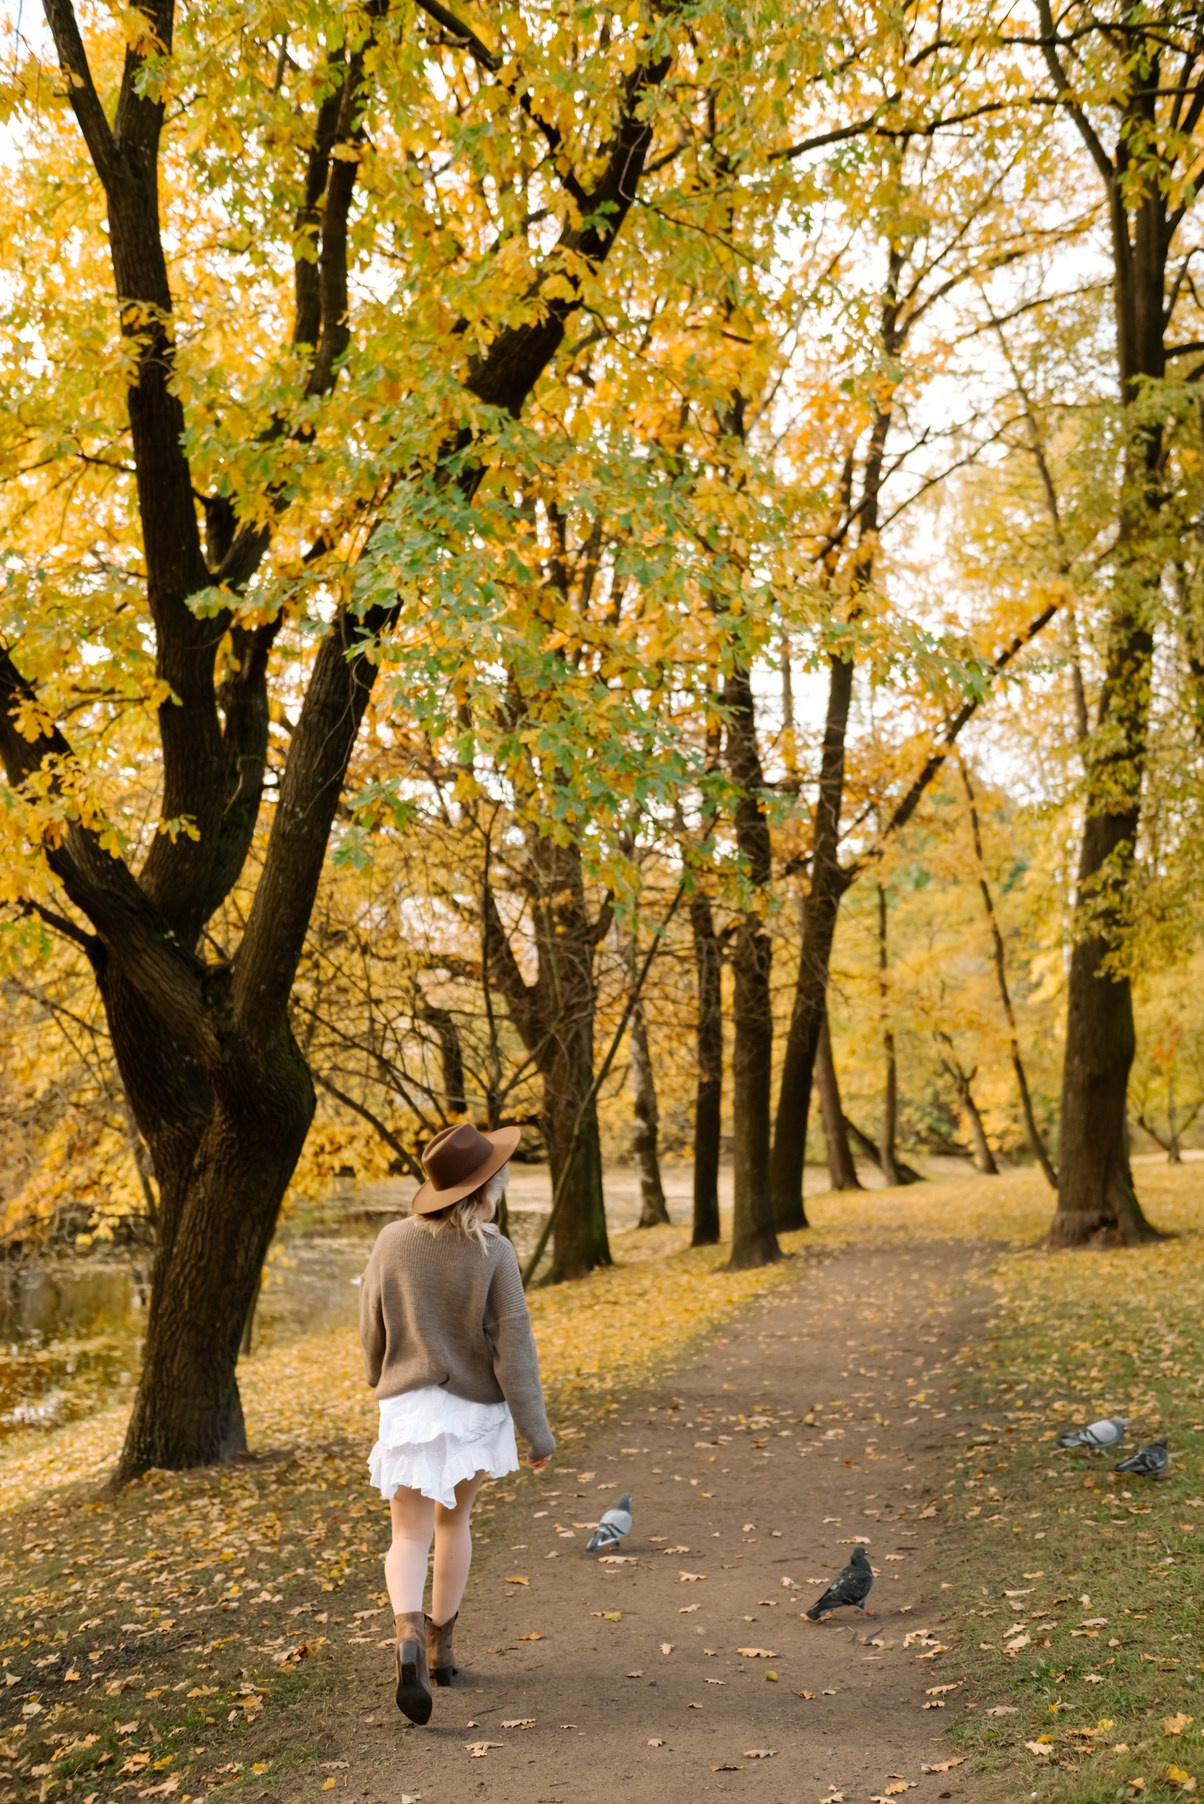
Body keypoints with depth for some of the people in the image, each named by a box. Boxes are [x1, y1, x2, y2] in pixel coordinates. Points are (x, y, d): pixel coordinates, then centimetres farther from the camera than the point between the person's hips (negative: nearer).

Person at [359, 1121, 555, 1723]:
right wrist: (536, 1431, -6)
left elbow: (372, 1330, 4)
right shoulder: (493, 1253, -16)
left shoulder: (393, 1241, -8)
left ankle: (409, 1637, -22)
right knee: (454, 1520, 21)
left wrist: (381, 1379, 25)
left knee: (409, 1536, 3)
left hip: (408, 1406, 0)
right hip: (475, 1408, 0)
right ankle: (440, 1643, 31)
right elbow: (512, 1346, -14)